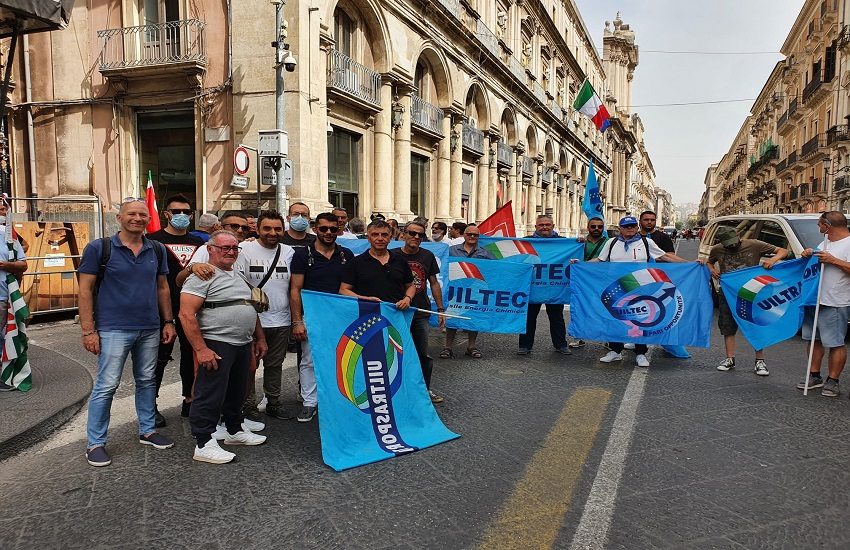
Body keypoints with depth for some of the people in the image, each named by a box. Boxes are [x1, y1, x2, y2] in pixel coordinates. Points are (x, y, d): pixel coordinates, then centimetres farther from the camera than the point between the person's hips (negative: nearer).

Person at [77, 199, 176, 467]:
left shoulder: (156, 250, 7)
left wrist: (168, 322, 8)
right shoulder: (99, 248, -5)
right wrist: (88, 331, -10)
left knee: (147, 382, 13)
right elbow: (85, 290, -6)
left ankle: (147, 430, 28)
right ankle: (95, 443, 13)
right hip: (114, 330, -4)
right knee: (106, 386, -1)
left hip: (150, 329, 5)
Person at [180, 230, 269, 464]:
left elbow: (251, 309, 24)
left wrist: (260, 338, 19)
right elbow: (186, 314, -18)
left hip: (243, 345, 9)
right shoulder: (203, 276, -11)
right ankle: (204, 444, 8)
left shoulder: (239, 276, 16)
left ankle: (235, 431, 35)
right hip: (216, 346, -9)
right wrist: (201, 349, -21)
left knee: (236, 392, 20)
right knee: (210, 396, -2)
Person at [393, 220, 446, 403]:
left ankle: (425, 389, 23)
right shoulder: (393, 256, -5)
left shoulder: (428, 256, 5)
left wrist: (440, 309, 7)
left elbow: (434, 283, 11)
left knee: (424, 354, 8)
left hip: (421, 312, 3)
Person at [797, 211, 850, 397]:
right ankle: (814, 376, 24)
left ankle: (832, 381, 7)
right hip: (814, 299, 9)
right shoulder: (826, 241, 14)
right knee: (814, 340, 14)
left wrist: (833, 260, -22)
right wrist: (809, 254, 6)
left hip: (835, 304, -9)